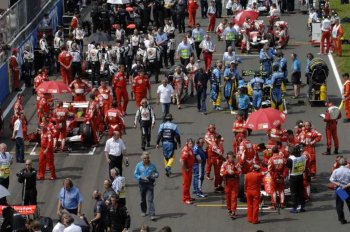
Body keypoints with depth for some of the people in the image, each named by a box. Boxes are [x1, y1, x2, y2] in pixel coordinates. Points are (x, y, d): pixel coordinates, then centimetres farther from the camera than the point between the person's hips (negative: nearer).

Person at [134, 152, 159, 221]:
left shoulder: (152, 165, -1)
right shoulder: (139, 165, -1)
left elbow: (157, 173, 11)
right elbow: (135, 174, 0)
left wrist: (156, 175, -14)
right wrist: (142, 177, -17)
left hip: (150, 184, -2)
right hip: (142, 183, 2)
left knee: (150, 199, -10)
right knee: (143, 199, 17)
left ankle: (152, 214, -14)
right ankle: (143, 211, 40)